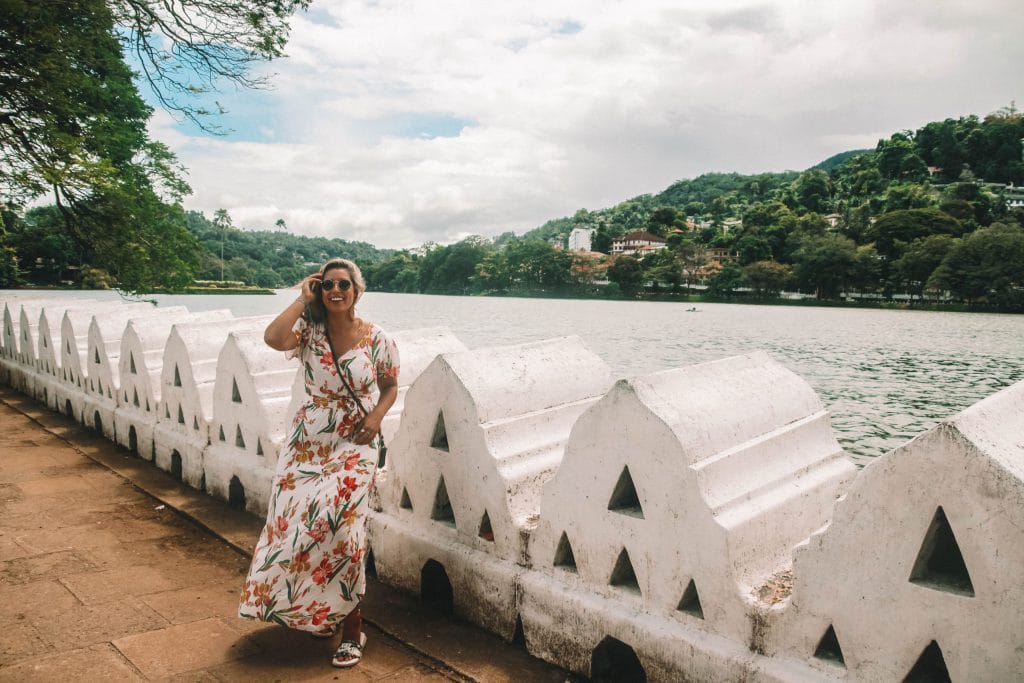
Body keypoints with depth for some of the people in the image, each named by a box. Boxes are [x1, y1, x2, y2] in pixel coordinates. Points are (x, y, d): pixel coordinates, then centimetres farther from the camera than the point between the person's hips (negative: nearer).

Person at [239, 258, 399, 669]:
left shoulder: (378, 339, -5)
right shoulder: (308, 331, -5)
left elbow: (390, 386, 7)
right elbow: (272, 338, -26)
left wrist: (377, 416, -11)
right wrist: (303, 299, -16)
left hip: (353, 445, -2)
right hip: (307, 442, 2)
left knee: (339, 526, -9)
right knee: (296, 522, 3)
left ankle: (350, 626, 9)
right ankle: (310, 608, 29)